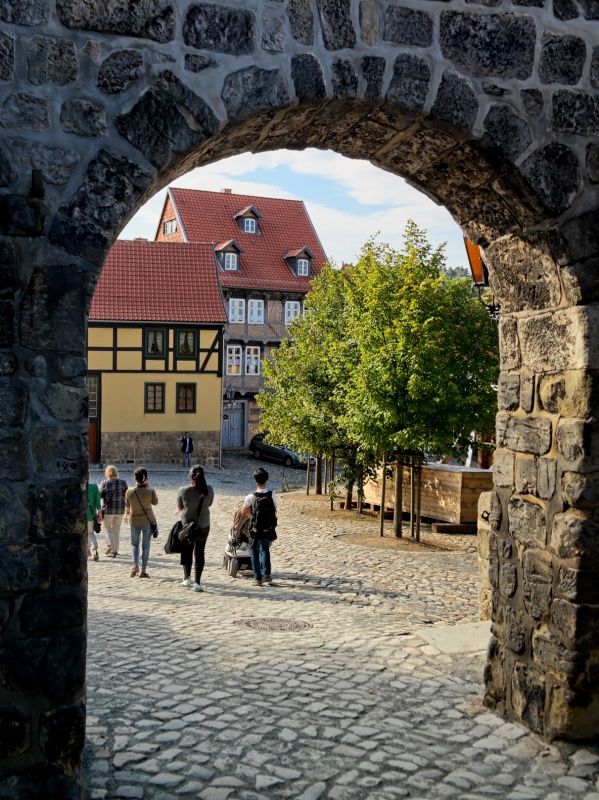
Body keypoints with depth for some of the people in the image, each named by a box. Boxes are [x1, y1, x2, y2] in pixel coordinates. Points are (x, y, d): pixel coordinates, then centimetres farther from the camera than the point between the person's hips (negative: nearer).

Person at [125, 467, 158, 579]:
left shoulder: (129, 492, -14)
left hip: (135, 521, 1)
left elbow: (127, 505, 3)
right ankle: (143, 571, 11)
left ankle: (135, 565, 1)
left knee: (134, 544, 19)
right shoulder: (150, 491, -16)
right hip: (148, 521, 0)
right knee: (146, 546, 9)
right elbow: (155, 502, 4)